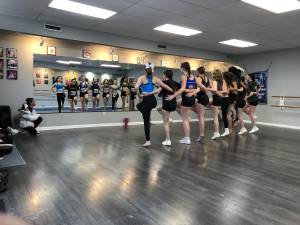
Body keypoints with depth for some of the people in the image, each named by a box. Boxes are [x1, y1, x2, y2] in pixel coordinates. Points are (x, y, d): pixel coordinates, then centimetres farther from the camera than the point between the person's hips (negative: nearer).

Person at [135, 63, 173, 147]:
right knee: (139, 105, 35)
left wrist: (139, 95, -4)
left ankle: (148, 141, 8)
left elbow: (136, 87, -20)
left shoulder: (142, 77, -4)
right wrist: (173, 91, 17)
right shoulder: (155, 78, 6)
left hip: (146, 100, -5)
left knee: (146, 121, 4)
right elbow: (165, 86, 5)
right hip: (153, 100, 5)